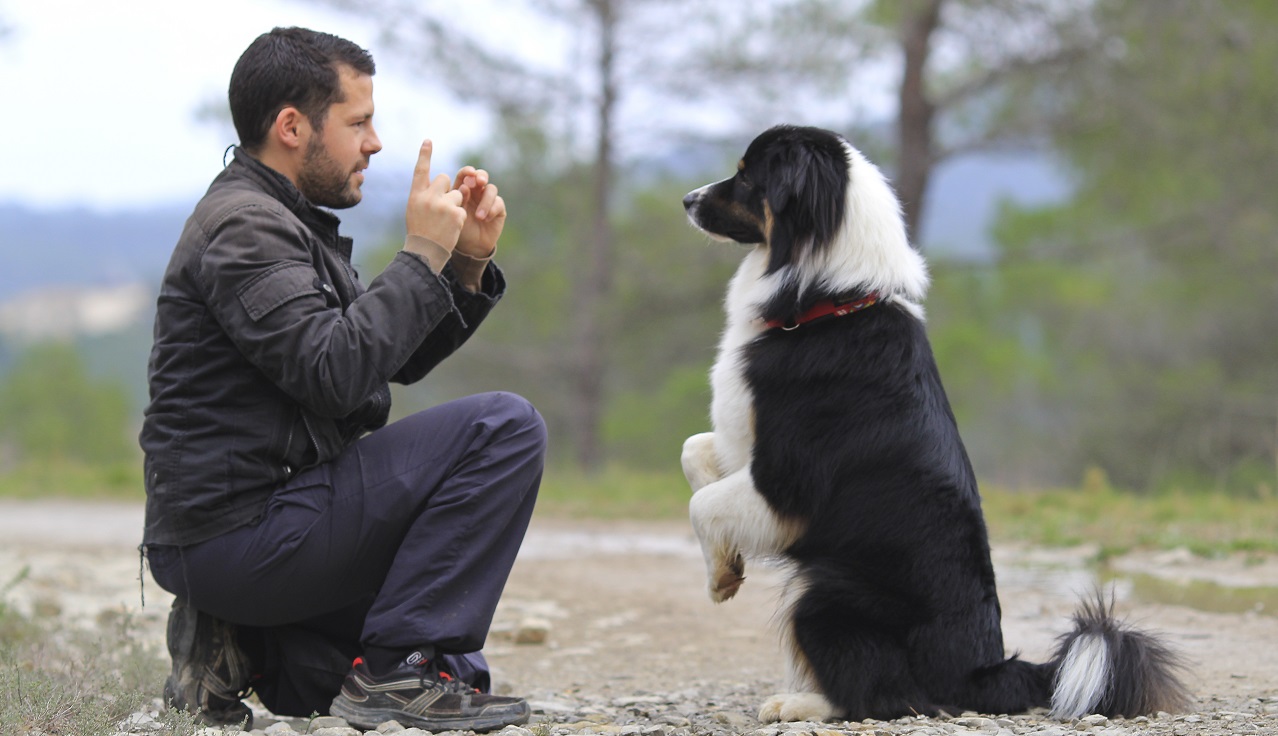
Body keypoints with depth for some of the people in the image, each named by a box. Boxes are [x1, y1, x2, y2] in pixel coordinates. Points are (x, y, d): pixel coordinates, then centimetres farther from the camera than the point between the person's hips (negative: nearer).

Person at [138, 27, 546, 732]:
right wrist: (422, 253, -17)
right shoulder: (243, 225, -14)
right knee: (504, 427, -16)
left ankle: (246, 650, 11)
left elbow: (398, 357, 19)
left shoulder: (284, 220, 18)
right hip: (240, 534, -10)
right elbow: (335, 373, -26)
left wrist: (468, 261, 5)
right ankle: (398, 668, -15)